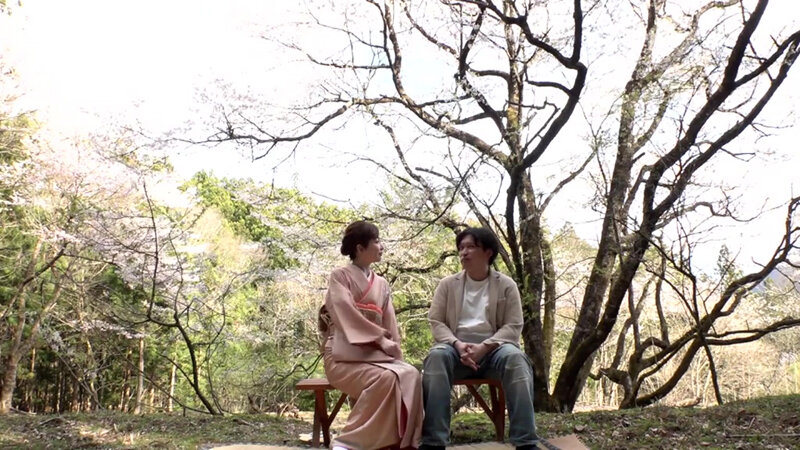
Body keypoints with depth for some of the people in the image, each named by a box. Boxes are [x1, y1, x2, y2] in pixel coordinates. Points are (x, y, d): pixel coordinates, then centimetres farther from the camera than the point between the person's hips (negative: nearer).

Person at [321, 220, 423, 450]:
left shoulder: (381, 284, 18)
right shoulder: (340, 276, 0)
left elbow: (390, 324, 12)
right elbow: (347, 315, -14)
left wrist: (393, 349, -6)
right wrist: (381, 339, -19)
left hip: (375, 354, 5)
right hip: (345, 354, -5)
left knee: (410, 375, -25)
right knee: (385, 378, -34)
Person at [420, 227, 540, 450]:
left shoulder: (506, 285, 7)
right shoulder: (447, 284, 10)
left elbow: (513, 326, -1)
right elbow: (436, 322, 5)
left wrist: (484, 346, -18)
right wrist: (457, 344, -16)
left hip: (493, 347, 0)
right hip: (457, 347, 1)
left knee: (515, 358, -35)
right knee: (436, 356, -35)